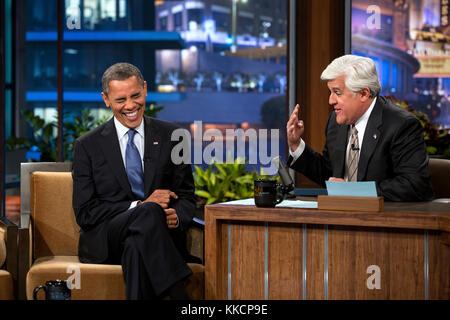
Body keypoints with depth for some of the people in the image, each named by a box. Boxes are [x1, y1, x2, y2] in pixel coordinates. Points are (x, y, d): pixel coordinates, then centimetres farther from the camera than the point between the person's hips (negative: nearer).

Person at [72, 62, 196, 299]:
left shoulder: (170, 137, 12)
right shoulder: (88, 146, 7)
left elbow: (186, 196, 13)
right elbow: (84, 213, 1)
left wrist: (176, 217, -13)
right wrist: (140, 206, -12)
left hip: (160, 238, 1)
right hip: (104, 243, -1)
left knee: (137, 247, -36)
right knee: (149, 212, -34)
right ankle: (179, 296, -40)